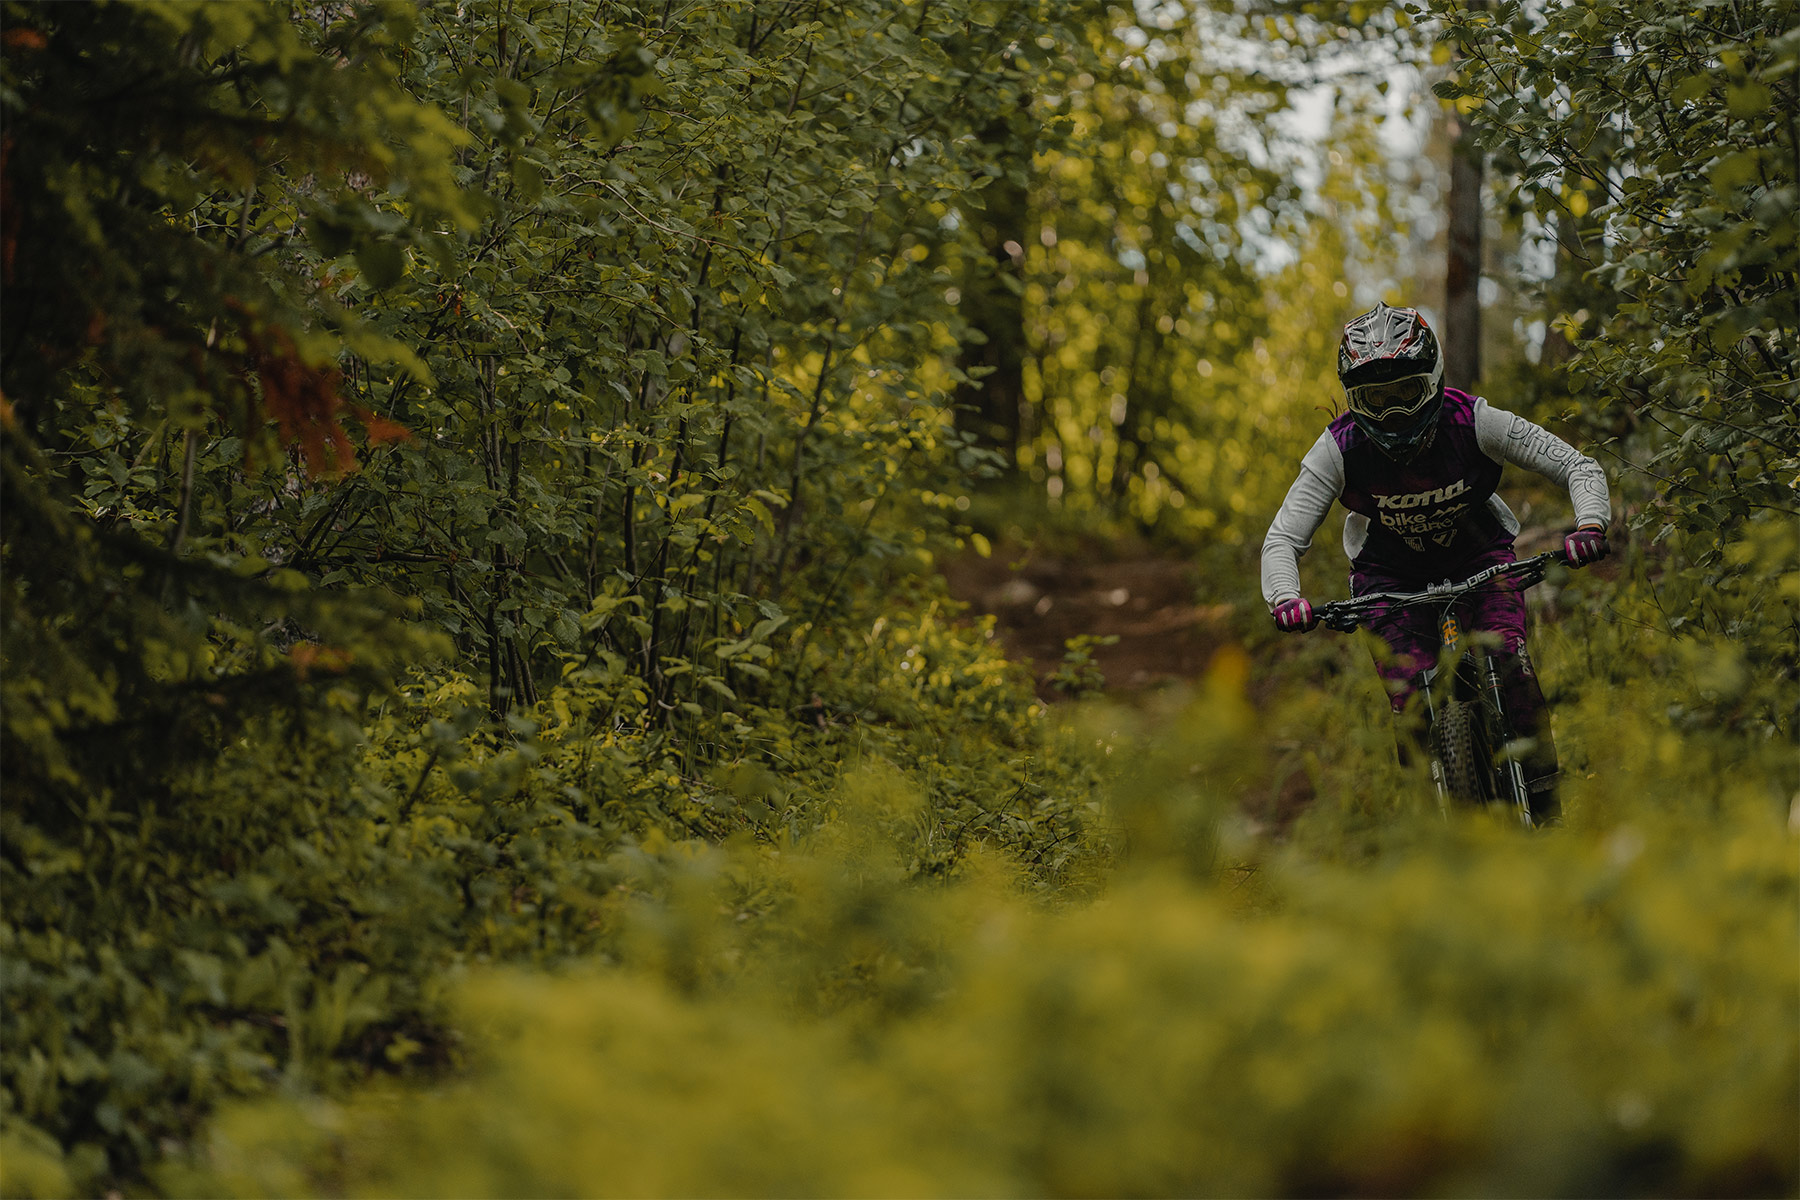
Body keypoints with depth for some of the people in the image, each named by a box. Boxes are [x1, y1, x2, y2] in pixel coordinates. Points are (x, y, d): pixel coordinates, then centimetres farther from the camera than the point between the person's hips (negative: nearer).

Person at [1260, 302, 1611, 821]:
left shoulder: (1472, 422, -28)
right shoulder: (1340, 448, -26)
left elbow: (1580, 468, -23)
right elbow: (1283, 539, -23)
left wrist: (1590, 526, -42)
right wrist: (1285, 599, -43)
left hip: (1478, 554, 0)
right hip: (1392, 575, 0)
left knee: (1507, 661, -26)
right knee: (1412, 699, -18)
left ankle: (1543, 798, -15)